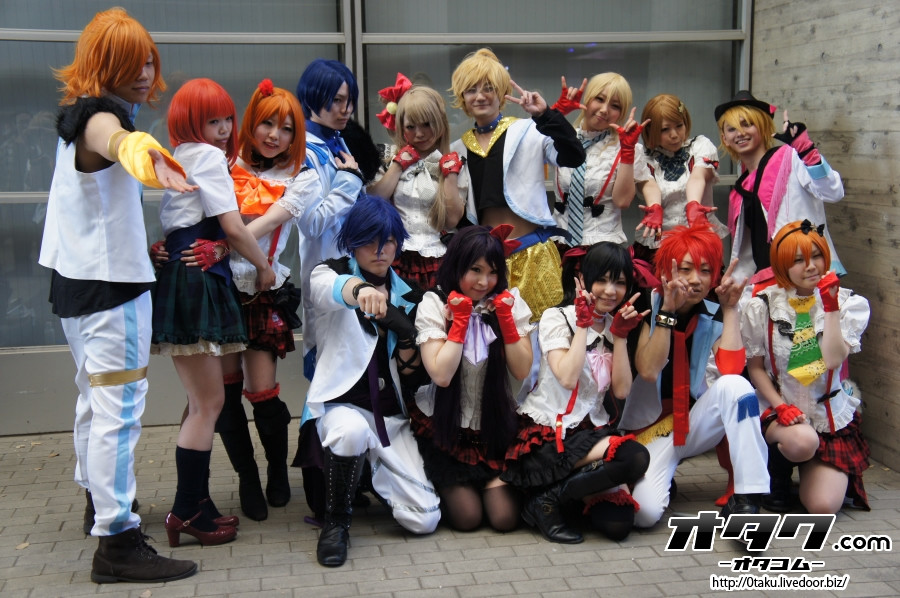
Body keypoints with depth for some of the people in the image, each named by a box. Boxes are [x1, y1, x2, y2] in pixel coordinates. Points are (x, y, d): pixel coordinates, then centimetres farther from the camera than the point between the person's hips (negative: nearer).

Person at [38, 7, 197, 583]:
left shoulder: (76, 114, 14)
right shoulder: (98, 114, -19)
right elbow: (110, 138, -45)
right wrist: (139, 147, -70)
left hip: (76, 277, 11)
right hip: (111, 284, -11)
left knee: (95, 396, 23)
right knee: (119, 408, -12)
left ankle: (98, 497, 39)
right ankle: (117, 543, -11)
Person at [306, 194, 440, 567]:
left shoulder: (407, 296, 13)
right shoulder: (329, 274, 0)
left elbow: (412, 375, 11)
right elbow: (333, 289, -29)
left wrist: (407, 337, -10)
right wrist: (361, 290, -53)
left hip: (392, 417, 4)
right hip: (342, 404, -4)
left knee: (424, 520, -11)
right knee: (351, 431, -41)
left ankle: (373, 476, 22)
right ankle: (336, 521, -13)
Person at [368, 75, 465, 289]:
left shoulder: (450, 162, 4)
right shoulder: (395, 159, 10)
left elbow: (453, 219, -5)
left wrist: (450, 173, -7)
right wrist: (399, 165, -4)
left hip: (436, 260, -1)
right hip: (396, 257, 1)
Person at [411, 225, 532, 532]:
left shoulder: (510, 302, -3)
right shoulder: (434, 305, -10)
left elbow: (522, 372, -9)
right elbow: (441, 374, -21)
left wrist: (505, 319, -17)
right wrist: (460, 318, -20)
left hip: (496, 426, 2)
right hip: (444, 426, -2)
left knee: (505, 518, -6)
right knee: (467, 517, -8)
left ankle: (491, 480, 26)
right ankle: (447, 484, 25)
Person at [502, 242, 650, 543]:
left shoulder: (614, 327, 11)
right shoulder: (556, 319, -5)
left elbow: (621, 391, 2)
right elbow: (567, 378, -20)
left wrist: (620, 335, -3)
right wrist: (583, 323, -13)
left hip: (592, 430, 6)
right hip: (549, 435, -5)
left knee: (618, 523, -18)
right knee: (634, 458, -30)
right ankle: (547, 501, -14)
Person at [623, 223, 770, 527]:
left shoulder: (714, 317, -2)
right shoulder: (647, 308, -9)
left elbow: (731, 370, -20)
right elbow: (648, 371, -23)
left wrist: (730, 308, -15)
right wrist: (668, 310, -28)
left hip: (697, 422, 3)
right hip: (652, 428, -2)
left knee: (734, 385, -30)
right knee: (645, 512, -27)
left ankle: (746, 500, -26)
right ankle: (661, 475, 12)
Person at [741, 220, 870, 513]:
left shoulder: (850, 303, -3)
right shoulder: (762, 307, -5)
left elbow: (833, 359, -16)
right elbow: (755, 368, -1)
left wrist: (830, 307, -20)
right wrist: (780, 407, -15)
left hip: (831, 414, 2)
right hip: (779, 412, -1)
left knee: (823, 507, -13)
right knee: (803, 441, -37)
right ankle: (777, 474, -1)